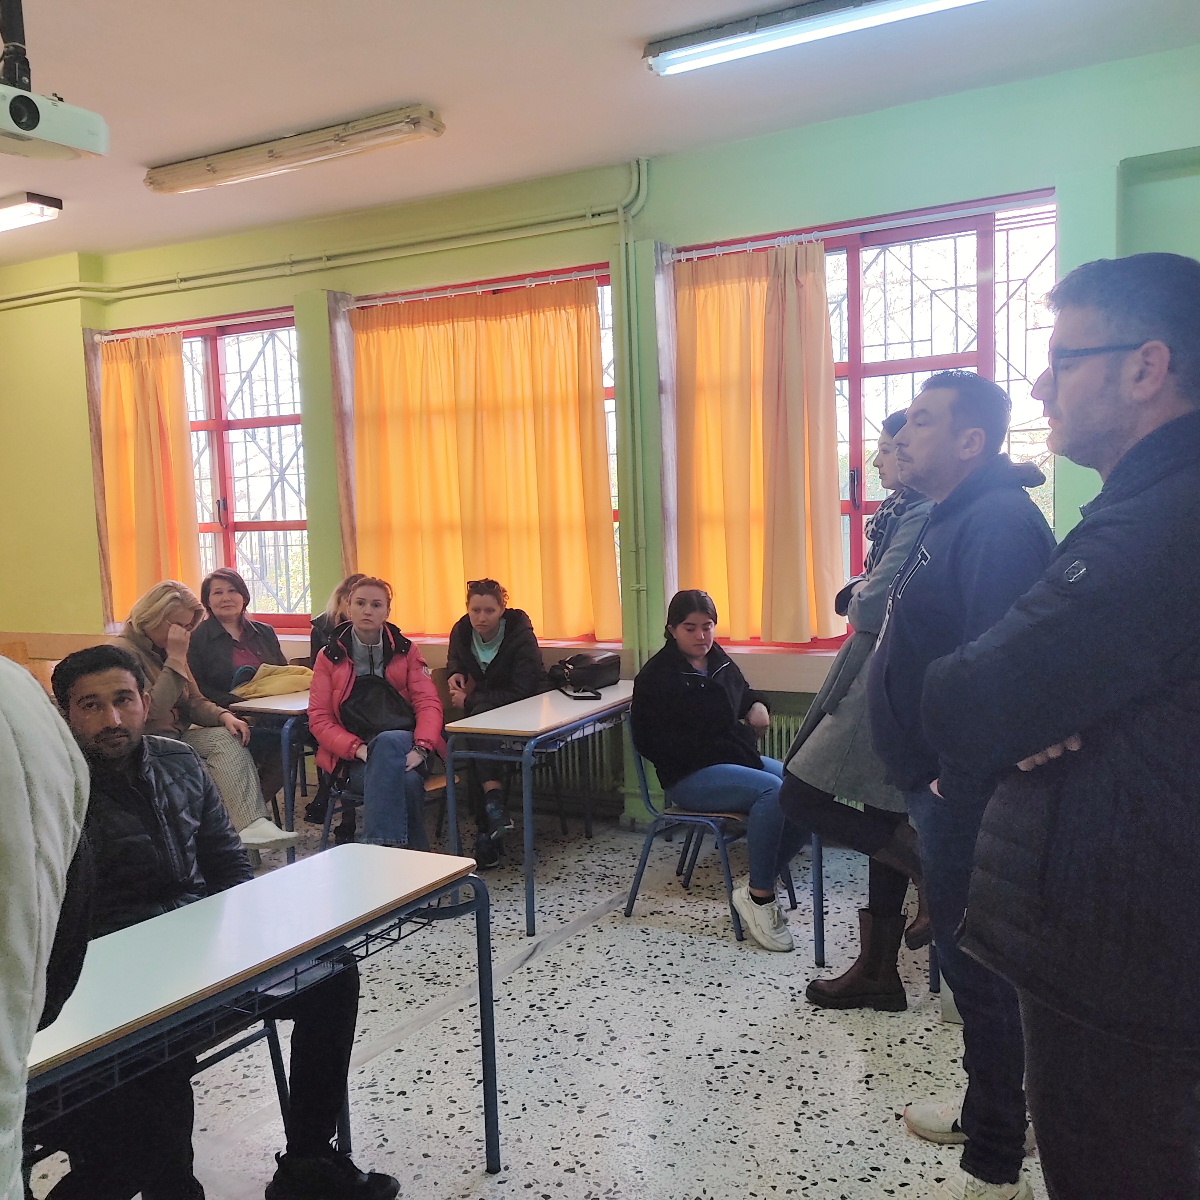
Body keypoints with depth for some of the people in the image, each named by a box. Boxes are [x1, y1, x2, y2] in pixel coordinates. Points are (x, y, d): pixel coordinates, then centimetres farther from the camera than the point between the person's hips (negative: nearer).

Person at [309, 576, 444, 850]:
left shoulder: (406, 651, 15)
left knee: (388, 741, -37)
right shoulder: (330, 657, 12)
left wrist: (420, 748, -17)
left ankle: (376, 846, -41)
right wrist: (358, 749, -15)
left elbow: (428, 702, 4)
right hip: (355, 758, -1)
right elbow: (319, 718, 4)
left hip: (404, 745, 1)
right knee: (405, 780, -35)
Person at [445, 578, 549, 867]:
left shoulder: (520, 635, -20)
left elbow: (520, 691, -25)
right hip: (487, 704, 5)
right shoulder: (462, 631, -3)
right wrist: (455, 674, -6)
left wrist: (469, 701, -22)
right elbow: (455, 660, 20)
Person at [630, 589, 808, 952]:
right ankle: (758, 896, -20)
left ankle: (760, 883, -7)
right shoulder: (656, 676, -4)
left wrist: (757, 704, 10)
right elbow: (649, 742, -11)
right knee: (773, 791, -31)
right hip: (690, 777, -7)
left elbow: (743, 693, 35)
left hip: (738, 759, 7)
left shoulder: (720, 663, 15)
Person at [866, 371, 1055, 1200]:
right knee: (964, 955, 21)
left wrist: (957, 779, -24)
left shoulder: (998, 520, -19)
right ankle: (987, 1112, 39)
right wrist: (927, 775, 15)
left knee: (977, 964, 2)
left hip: (964, 793, -10)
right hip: (939, 783, 10)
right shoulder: (953, 518, 13)